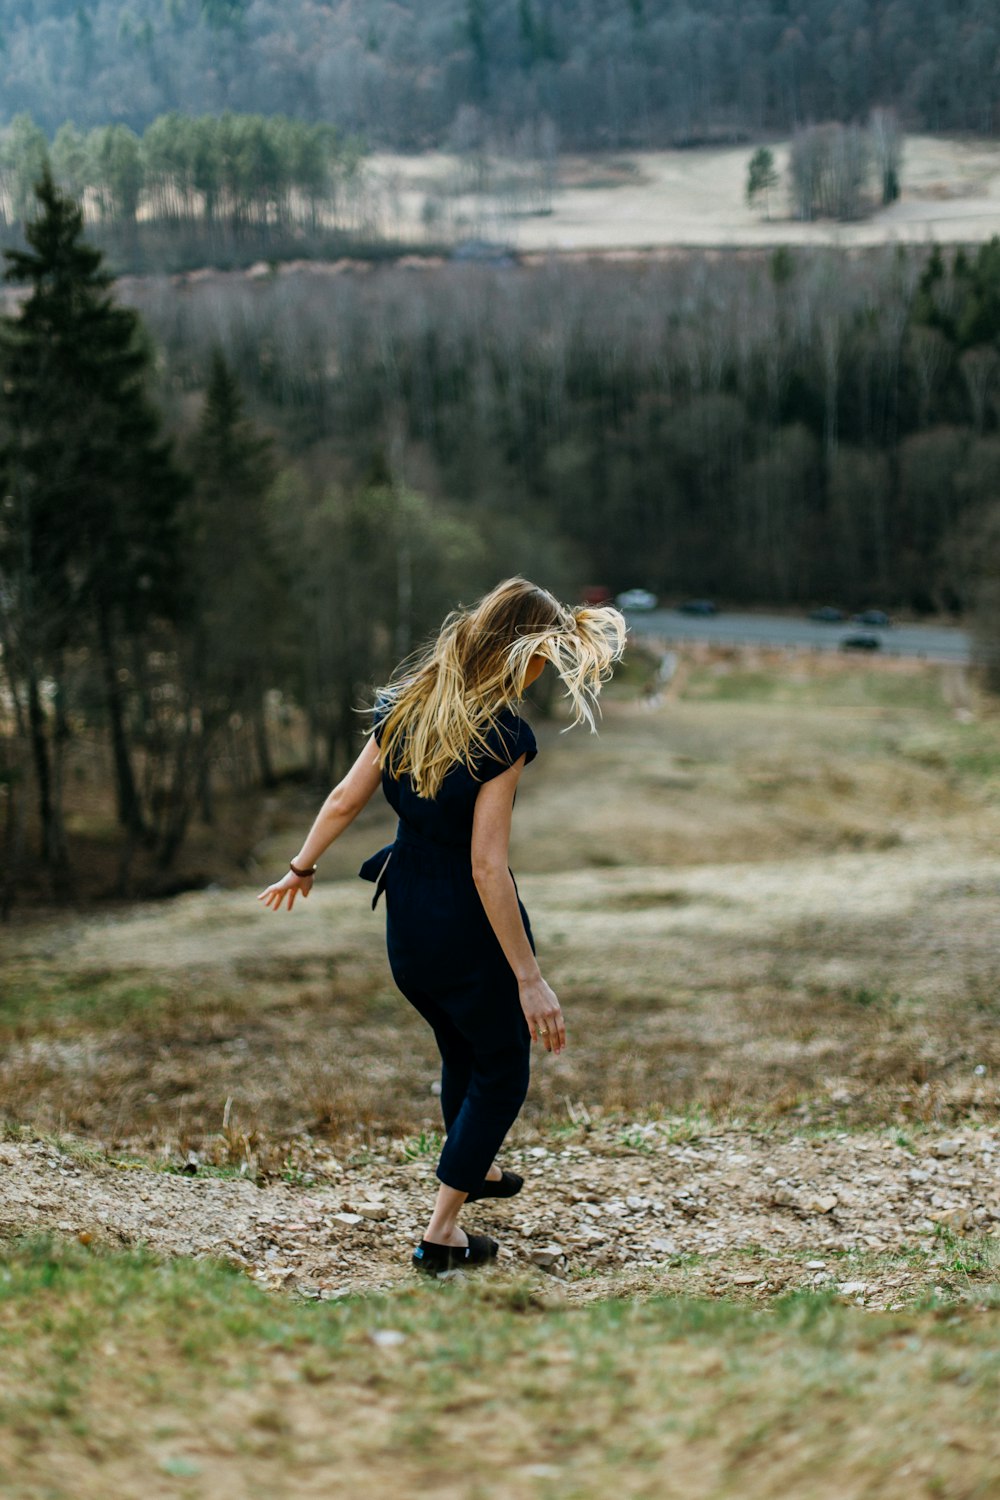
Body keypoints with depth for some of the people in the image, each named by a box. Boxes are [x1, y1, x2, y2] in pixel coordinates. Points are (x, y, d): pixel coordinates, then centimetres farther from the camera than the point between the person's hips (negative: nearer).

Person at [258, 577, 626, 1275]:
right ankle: (442, 1233, 14)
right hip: (467, 925, -7)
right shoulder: (501, 734, -22)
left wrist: (301, 868, 21)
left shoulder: (407, 703, -2)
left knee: (461, 1050, 30)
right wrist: (529, 978, -24)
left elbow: (345, 800, 5)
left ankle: (474, 1168, 53)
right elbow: (486, 864, -26)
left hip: (406, 918, 7)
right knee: (502, 1070, 14)